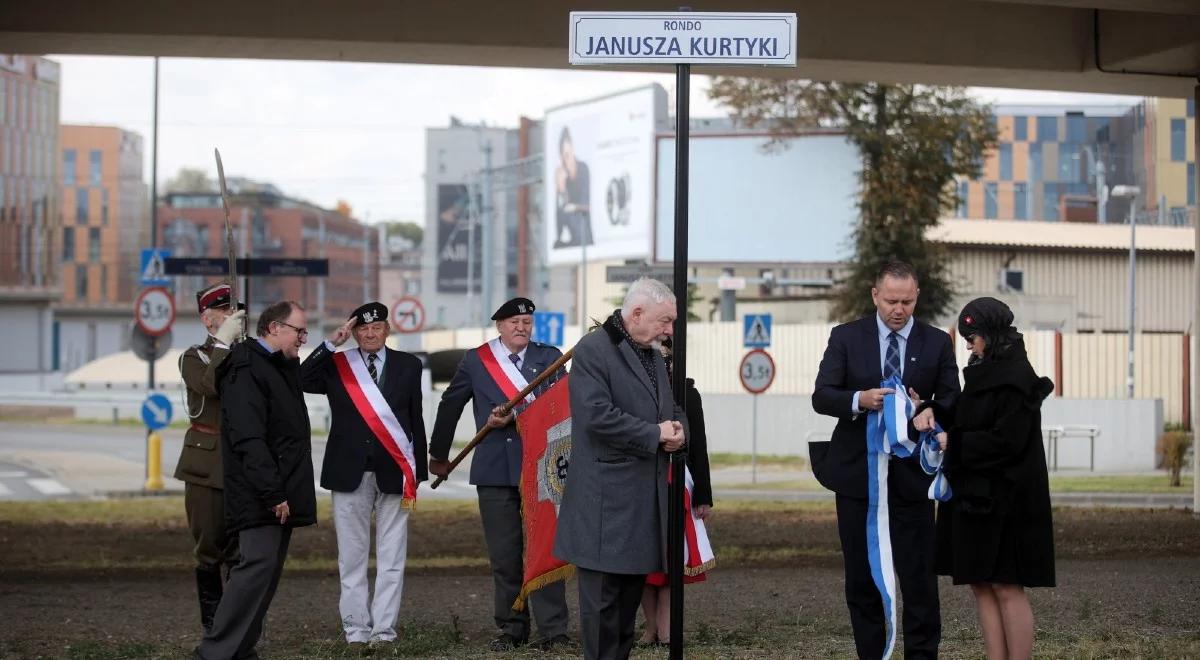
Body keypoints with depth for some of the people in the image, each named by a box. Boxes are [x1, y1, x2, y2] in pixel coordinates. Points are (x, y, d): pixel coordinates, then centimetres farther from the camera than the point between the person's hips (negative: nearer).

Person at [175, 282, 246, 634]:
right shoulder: (193, 359, 2)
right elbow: (213, 384, -20)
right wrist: (223, 341, -19)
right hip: (208, 468, -3)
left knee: (243, 551, 2)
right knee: (209, 550, 2)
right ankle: (212, 627, 11)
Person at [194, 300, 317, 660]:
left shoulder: (283, 368, 18)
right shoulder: (246, 370, -14)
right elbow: (248, 439, -22)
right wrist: (273, 493, -25)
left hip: (279, 494, 10)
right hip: (258, 495, -10)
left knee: (268, 569, 9)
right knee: (259, 564, -16)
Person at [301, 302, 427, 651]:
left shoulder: (407, 365, 9)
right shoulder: (336, 364, 8)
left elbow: (416, 419, 8)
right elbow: (301, 381, -10)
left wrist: (417, 471, 4)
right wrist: (331, 344, -13)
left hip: (393, 472, 0)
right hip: (349, 472, 0)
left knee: (391, 557, 0)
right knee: (352, 556, 3)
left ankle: (384, 629, 4)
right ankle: (356, 629, 8)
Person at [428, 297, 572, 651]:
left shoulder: (550, 357, 5)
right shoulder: (475, 360, 7)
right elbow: (450, 406, 17)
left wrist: (511, 416, -16)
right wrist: (438, 455, 24)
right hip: (495, 470, 1)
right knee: (504, 555, 5)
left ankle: (554, 630, -2)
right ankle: (512, 628, 14)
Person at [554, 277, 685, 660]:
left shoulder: (654, 356, 19)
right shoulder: (593, 350, -9)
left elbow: (673, 409, 27)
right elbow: (597, 415, -20)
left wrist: (677, 430, 2)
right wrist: (655, 434, -15)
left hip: (647, 496, 8)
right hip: (607, 496, -8)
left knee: (632, 588, 11)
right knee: (603, 593, -5)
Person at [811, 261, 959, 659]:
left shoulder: (936, 342, 4)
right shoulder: (846, 337, 3)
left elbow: (953, 402, 4)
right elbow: (821, 397, -4)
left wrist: (926, 408, -18)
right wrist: (859, 400, -25)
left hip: (911, 475, -1)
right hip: (857, 473, 1)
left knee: (919, 576, -3)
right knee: (861, 577, 7)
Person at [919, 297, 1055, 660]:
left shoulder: (1016, 379, -14)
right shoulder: (983, 373, 14)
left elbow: (1006, 440, -20)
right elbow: (968, 422, 18)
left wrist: (952, 443, -13)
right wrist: (931, 410, 2)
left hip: (1004, 499, -9)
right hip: (975, 494, 9)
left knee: (1006, 588, -6)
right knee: (981, 586, 8)